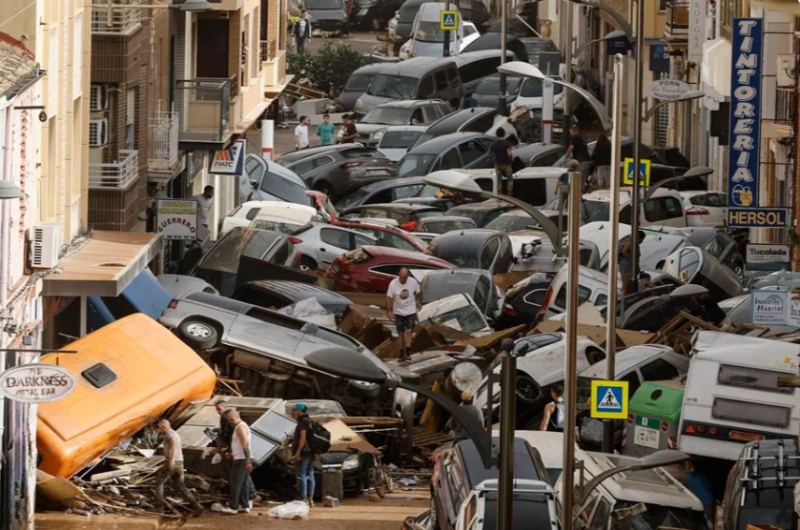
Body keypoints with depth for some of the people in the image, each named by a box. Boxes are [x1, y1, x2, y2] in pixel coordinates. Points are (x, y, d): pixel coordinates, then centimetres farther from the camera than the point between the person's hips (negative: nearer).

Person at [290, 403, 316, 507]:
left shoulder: (302, 422, -10)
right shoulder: (309, 422, 17)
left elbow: (303, 437, -19)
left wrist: (298, 452, -22)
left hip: (304, 452, -9)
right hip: (311, 452, 9)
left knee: (302, 475, -10)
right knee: (309, 475, 10)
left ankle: (303, 500, -16)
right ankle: (310, 500, 12)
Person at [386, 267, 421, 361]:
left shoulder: (413, 282, -13)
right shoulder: (393, 284, -17)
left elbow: (419, 292, 5)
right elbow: (389, 297, -12)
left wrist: (420, 303, 15)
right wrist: (389, 311, -16)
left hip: (411, 311, 0)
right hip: (398, 312, 0)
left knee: (409, 331, -12)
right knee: (401, 334, 6)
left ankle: (407, 353, -14)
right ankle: (402, 354, 16)